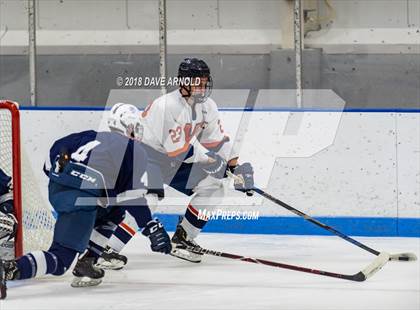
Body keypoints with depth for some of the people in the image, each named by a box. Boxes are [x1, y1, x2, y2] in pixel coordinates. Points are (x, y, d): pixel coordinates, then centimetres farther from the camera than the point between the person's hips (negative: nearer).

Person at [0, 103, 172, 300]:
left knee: (113, 214, 30)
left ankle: (85, 264, 19)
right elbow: (134, 196, -1)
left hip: (56, 188, 8)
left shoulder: (92, 137, 26)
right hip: (81, 200, -8)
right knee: (60, 260, -10)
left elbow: (57, 149, 20)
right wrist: (153, 228, 0)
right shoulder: (135, 151, 9)